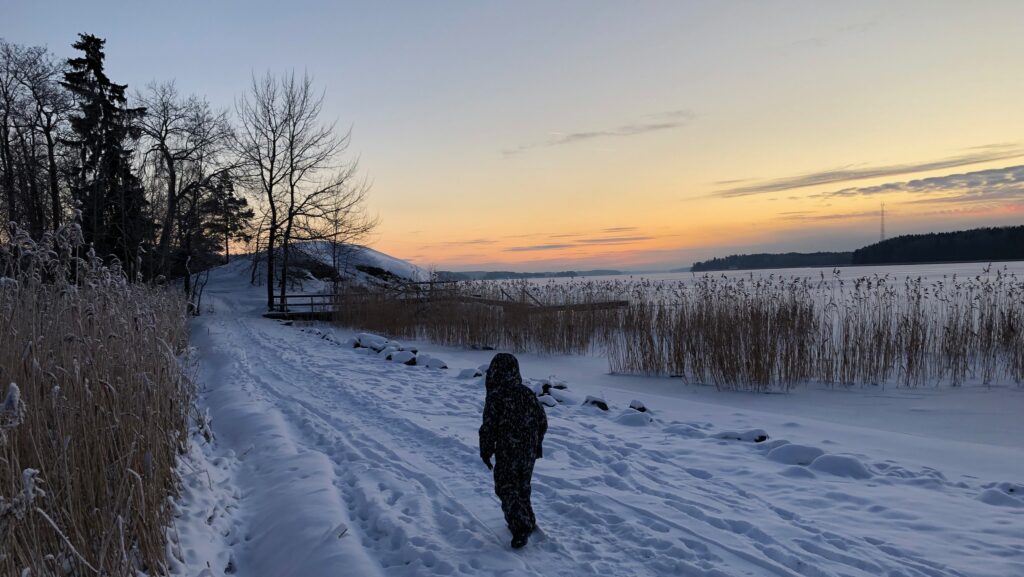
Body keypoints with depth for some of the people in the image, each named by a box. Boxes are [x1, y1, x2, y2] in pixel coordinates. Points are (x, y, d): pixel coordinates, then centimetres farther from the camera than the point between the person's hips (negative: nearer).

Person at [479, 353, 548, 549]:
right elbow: (542, 422, 9)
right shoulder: (528, 394, 2)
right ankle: (527, 522, 33)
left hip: (507, 453, -6)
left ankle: (521, 527, -9)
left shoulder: (495, 397, -16)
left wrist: (486, 452, -3)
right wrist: (537, 445, 22)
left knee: (507, 489, 4)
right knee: (523, 488, 22)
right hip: (529, 453, 6)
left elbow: (488, 427, -15)